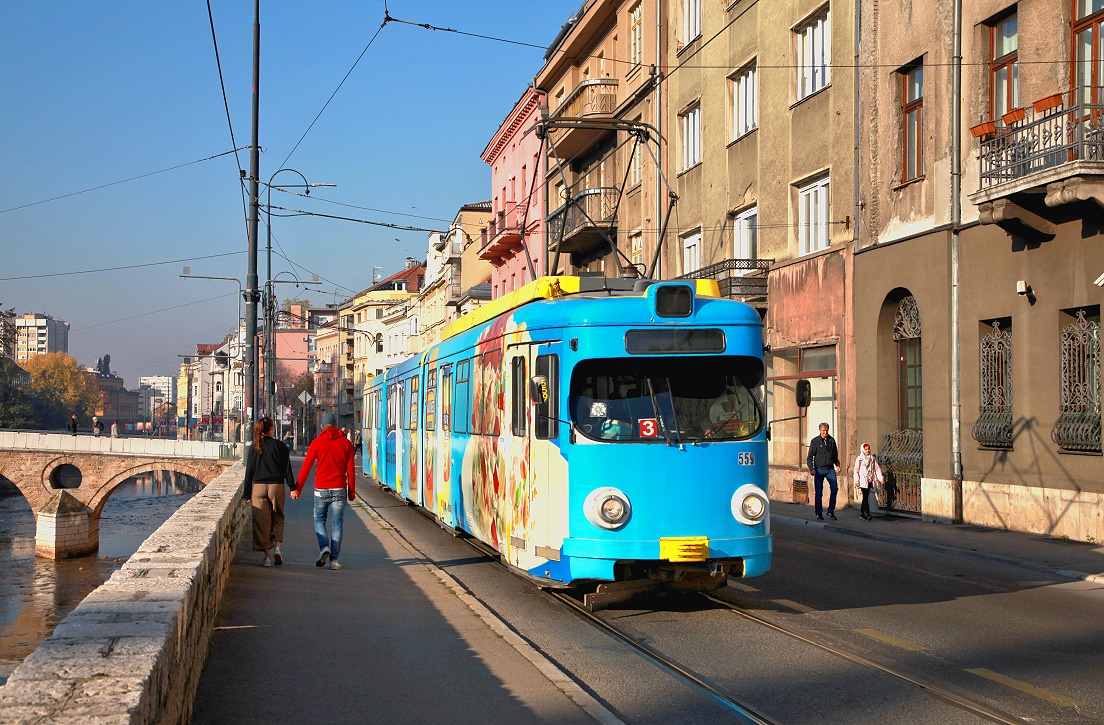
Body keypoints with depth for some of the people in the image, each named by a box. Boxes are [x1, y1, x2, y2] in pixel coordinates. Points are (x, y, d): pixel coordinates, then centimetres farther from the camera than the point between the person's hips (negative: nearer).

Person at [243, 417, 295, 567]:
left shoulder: (255, 448, 4)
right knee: (277, 518, 15)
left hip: (258, 486, 1)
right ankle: (276, 547, -3)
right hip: (276, 485, -1)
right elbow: (287, 468, -3)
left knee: (262, 522, 4)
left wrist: (247, 493, 10)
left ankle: (267, 555, 2)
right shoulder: (279, 445, -1)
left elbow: (249, 471, 5)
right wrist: (293, 488, 1)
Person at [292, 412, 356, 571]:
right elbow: (351, 470, 2)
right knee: (337, 525, 4)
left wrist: (297, 488, 2)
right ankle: (334, 559, 1)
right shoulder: (346, 443, 3)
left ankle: (324, 548, -6)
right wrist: (351, 491, 9)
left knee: (319, 520, 16)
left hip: (321, 489, -1)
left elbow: (306, 467, -2)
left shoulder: (317, 443, 0)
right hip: (339, 489, 1)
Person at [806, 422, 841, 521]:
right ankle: (818, 514, 7)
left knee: (834, 489, -8)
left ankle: (831, 511, 5)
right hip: (819, 469, -3)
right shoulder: (815, 441, -3)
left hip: (830, 469, 3)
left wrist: (837, 464, 8)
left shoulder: (832, 440, 8)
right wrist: (811, 468, -14)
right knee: (818, 492, -1)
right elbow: (810, 456, -3)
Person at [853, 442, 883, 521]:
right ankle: (867, 514, -17)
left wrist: (881, 478, 2)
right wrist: (856, 481, -8)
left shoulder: (872, 458, 10)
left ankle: (862, 513, 18)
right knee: (865, 497, -11)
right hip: (863, 481, -4)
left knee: (866, 497, 9)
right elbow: (856, 470, -2)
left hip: (870, 481, 4)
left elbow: (877, 469, 10)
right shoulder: (859, 459, -1)